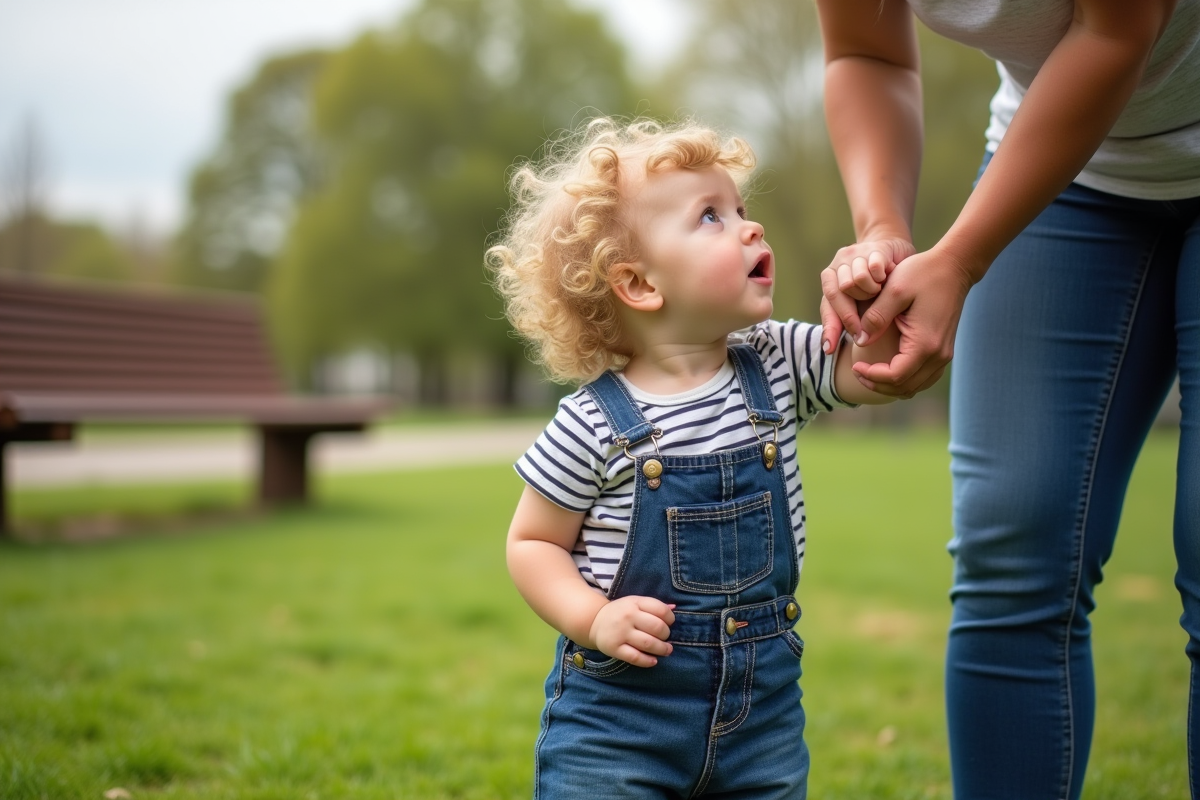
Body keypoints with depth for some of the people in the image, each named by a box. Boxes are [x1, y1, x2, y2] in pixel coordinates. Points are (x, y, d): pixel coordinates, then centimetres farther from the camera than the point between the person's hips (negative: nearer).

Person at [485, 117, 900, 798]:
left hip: (764, 702, 4)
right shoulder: (594, 424, -11)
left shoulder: (779, 367, 1)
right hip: (619, 701, -4)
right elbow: (532, 542, -2)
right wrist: (595, 619, -17)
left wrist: (872, 295, -21)